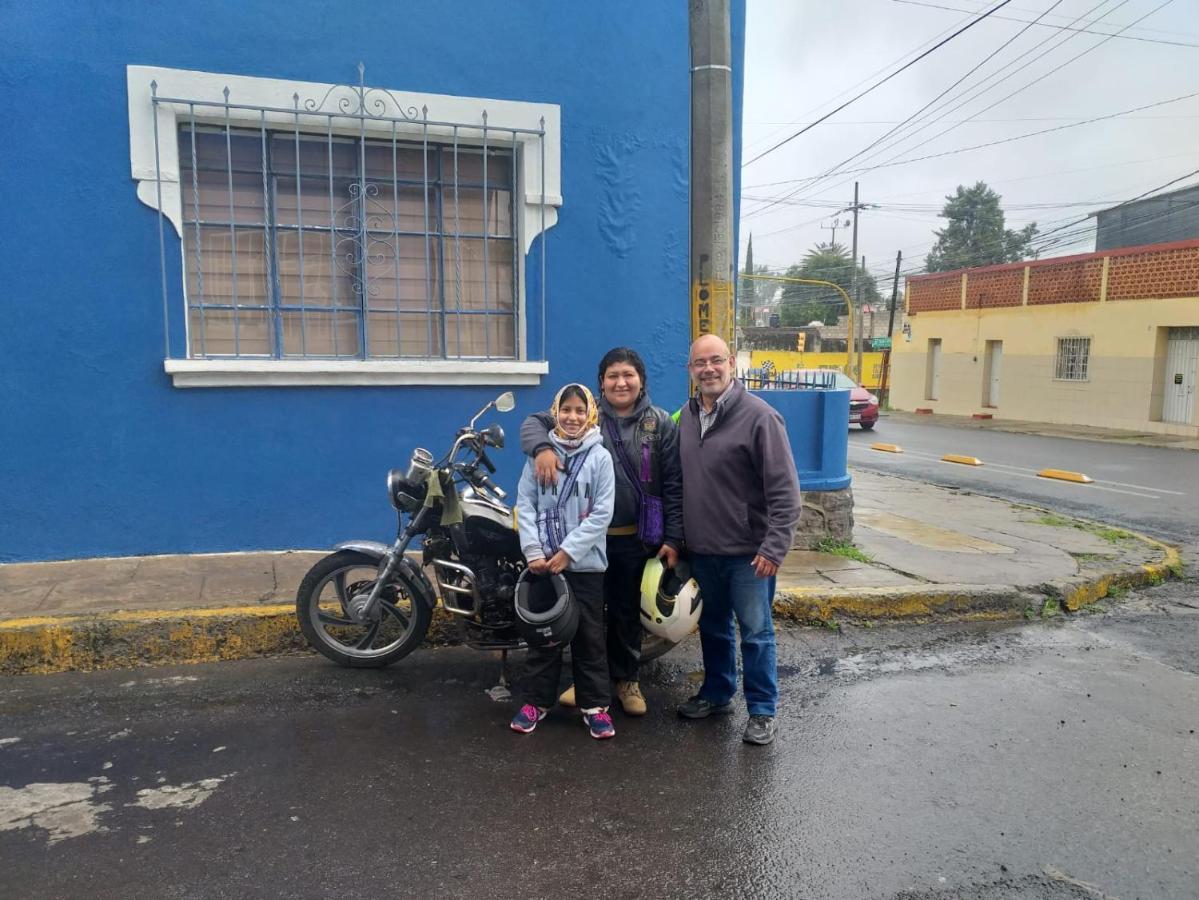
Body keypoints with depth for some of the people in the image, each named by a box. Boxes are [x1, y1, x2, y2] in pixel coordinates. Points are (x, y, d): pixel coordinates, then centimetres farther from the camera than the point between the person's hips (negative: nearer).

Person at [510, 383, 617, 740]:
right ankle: (536, 700, 24)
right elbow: (525, 504, 1)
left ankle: (595, 705, 19)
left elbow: (602, 513, -8)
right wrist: (533, 551, -10)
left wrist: (566, 553, -12)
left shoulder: (600, 457, -3)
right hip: (542, 561, 2)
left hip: (586, 563, -1)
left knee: (589, 635, 7)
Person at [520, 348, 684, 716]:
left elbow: (674, 486, -3)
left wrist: (673, 539, -8)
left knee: (627, 612, 15)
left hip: (637, 538, 0)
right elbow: (535, 422, -3)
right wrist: (542, 447, -26)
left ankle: (627, 678, 33)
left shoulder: (661, 424, -1)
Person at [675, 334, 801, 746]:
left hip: (748, 552, -6)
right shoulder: (687, 416, 7)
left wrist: (774, 547, -21)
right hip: (702, 550, 6)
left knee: (755, 633, 5)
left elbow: (785, 491, -16)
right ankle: (717, 693, 37)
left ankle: (762, 711, 20)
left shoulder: (759, 416, -14)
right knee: (713, 628, 20)